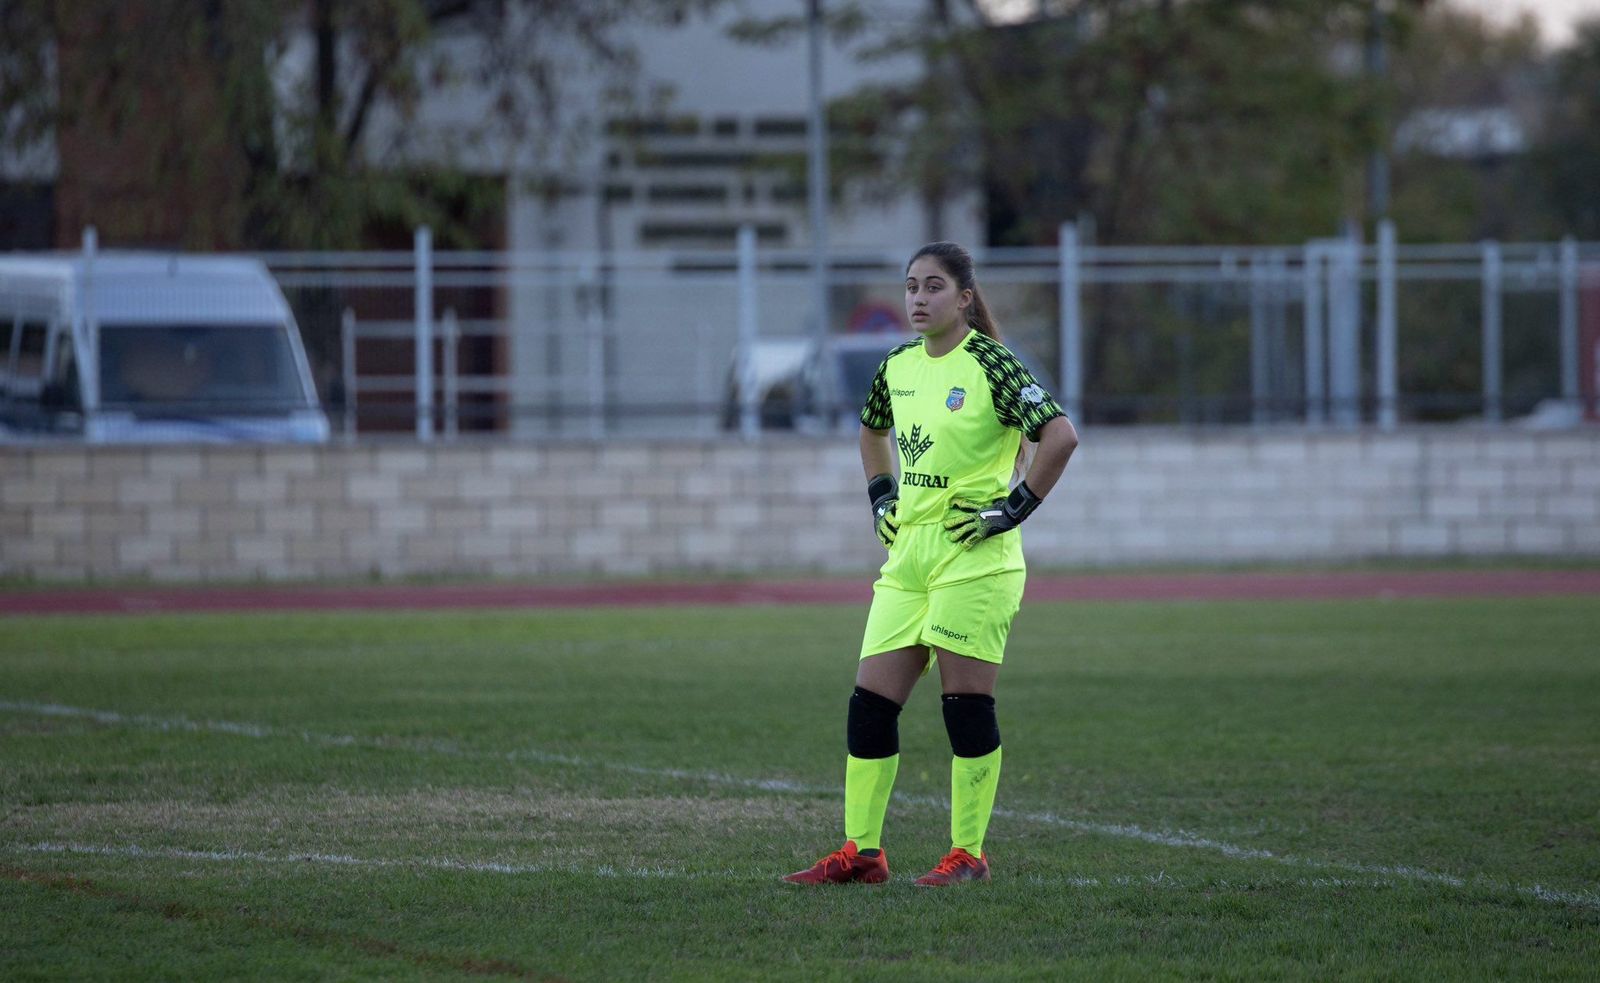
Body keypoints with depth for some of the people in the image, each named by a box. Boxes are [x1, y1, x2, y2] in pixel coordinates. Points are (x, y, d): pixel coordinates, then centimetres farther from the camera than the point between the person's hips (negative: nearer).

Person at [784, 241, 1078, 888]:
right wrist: (880, 496, 19)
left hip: (974, 558, -7)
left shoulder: (990, 366, -10)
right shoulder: (897, 368, 11)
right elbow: (872, 430, 32)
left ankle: (968, 854, 3)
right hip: (908, 554, 7)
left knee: (967, 706, -4)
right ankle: (861, 852, 8)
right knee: (870, 704, 3)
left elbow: (1059, 434, -19)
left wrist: (1015, 508, -16)